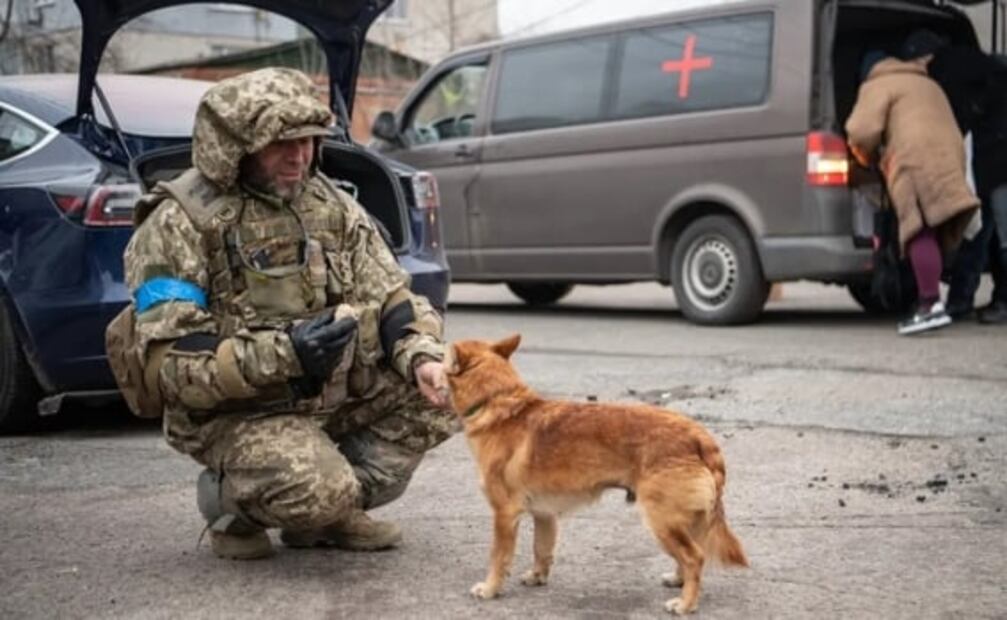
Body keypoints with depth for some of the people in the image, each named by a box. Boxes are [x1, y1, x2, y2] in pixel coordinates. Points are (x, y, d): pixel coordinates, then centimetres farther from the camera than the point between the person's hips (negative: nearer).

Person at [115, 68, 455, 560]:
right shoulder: (179, 226, -13)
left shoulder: (331, 206, 5)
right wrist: (283, 353, -30)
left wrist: (421, 357, -17)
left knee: (440, 394, -10)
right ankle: (229, 500, 4)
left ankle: (329, 511, 4)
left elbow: (389, 299, 6)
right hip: (237, 412, -6)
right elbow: (170, 361, -19)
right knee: (317, 488, -32)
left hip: (337, 392, 6)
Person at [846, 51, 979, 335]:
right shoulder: (928, 84, 36)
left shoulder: (878, 86, 10)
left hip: (916, 161, -8)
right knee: (935, 234, 8)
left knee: (920, 233, -15)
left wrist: (868, 157, 14)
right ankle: (929, 302, 5)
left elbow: (862, 131, -5)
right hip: (950, 159, 8)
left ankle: (931, 305, -26)